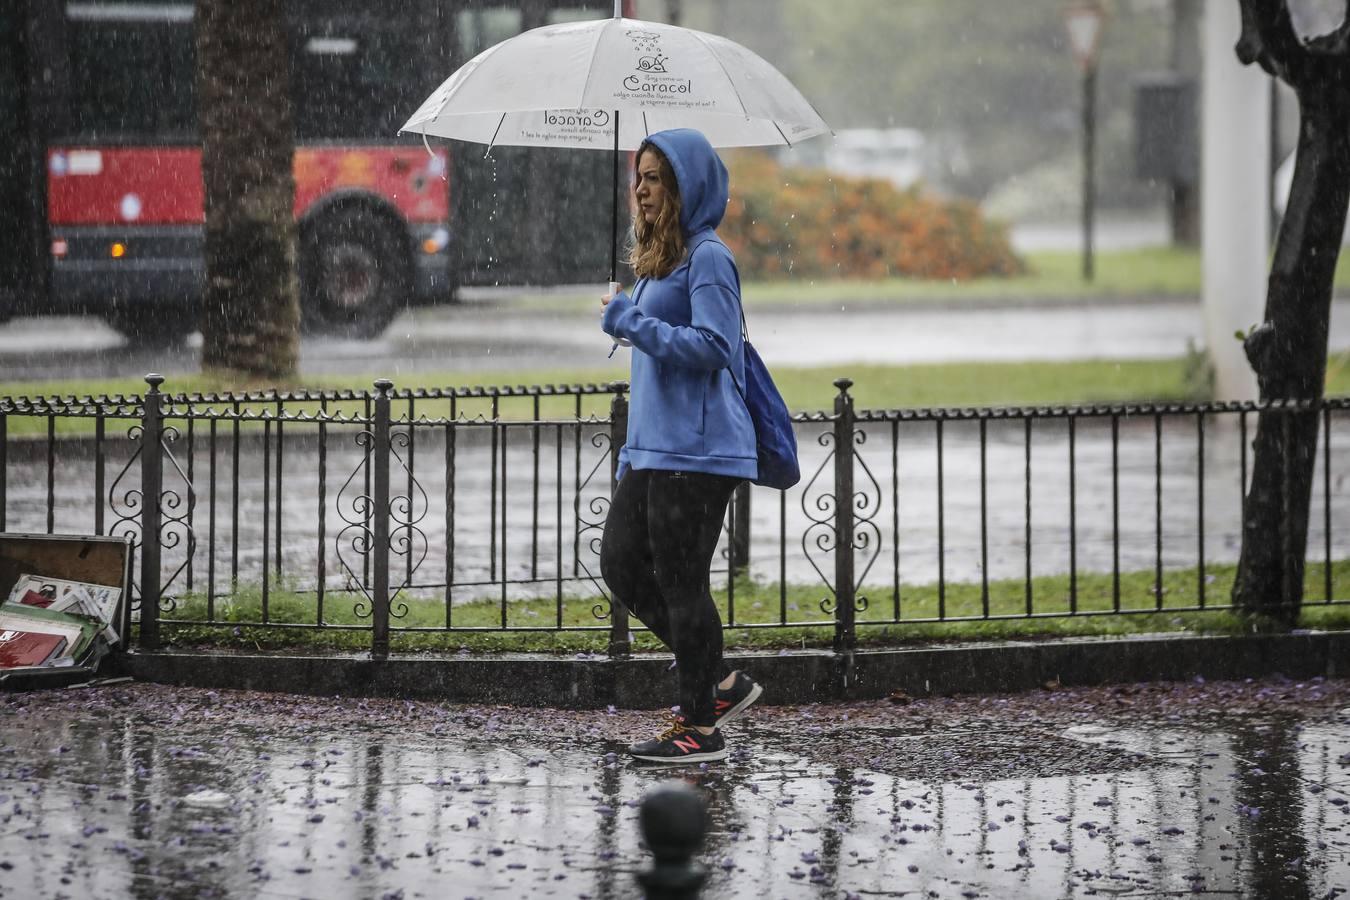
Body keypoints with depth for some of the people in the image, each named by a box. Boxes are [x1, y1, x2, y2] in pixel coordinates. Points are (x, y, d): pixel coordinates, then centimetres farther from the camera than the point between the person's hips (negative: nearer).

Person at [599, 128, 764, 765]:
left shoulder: (707, 258, -12)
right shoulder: (659, 258, 17)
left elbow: (712, 347, -20)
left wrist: (631, 322, -18)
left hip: (697, 450, -10)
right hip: (651, 447, 10)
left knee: (680, 581, -5)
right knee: (621, 564, 8)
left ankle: (700, 726, 3)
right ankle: (719, 681, 18)